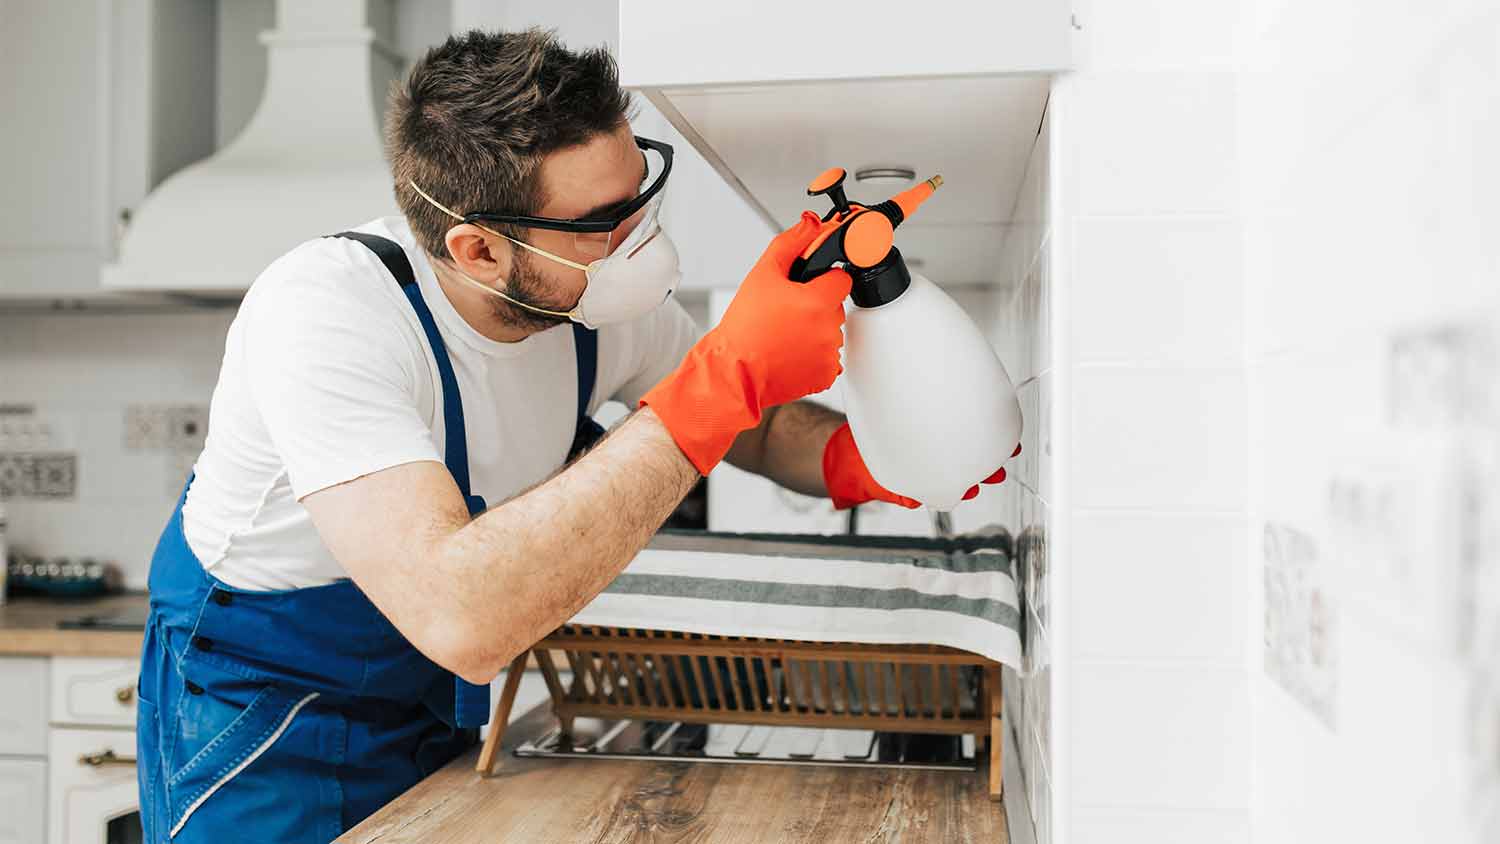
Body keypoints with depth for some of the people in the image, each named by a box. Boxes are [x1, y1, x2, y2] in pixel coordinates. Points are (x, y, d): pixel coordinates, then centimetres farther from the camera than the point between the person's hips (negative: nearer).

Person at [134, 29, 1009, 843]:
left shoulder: (605, 301, -16)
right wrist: (727, 374, -48)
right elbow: (462, 620, -48)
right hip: (263, 706, -5)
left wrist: (859, 455, -24)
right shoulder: (323, 316, -35)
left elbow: (763, 426, 1)